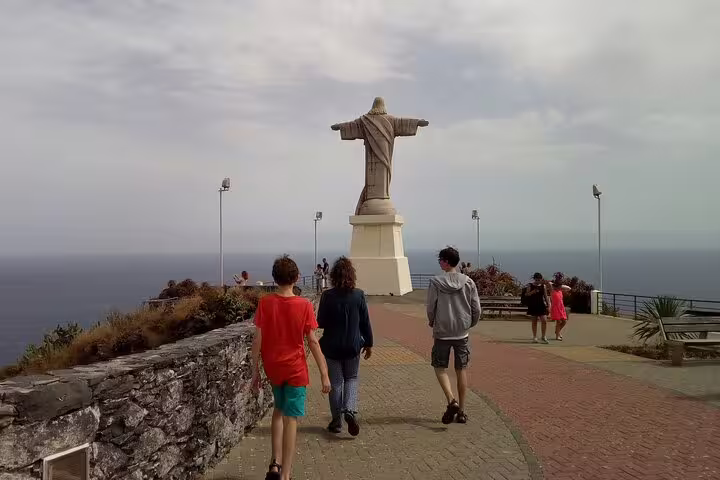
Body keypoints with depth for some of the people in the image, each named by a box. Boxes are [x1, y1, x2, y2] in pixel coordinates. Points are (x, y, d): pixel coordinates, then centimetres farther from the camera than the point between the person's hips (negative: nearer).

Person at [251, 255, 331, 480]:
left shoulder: (265, 303, -8)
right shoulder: (304, 305, -12)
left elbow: (258, 340, -5)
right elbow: (313, 342, -11)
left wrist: (255, 371, 5)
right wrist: (324, 374, -4)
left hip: (273, 367, 3)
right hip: (295, 369, -3)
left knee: (279, 410, 24)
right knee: (290, 419, 4)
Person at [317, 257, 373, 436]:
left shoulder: (327, 296, -12)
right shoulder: (359, 295, -8)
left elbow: (320, 323, -7)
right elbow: (365, 322, -2)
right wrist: (369, 343, 9)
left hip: (332, 346, -1)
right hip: (353, 346, 1)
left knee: (335, 382, 11)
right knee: (351, 379, 19)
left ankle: (337, 422, 18)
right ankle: (350, 410, -5)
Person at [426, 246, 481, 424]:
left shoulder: (435, 282, -10)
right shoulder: (468, 282, -2)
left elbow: (430, 308, -6)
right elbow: (476, 309, 0)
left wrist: (432, 322, 14)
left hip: (442, 332, -3)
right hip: (462, 333, 3)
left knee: (440, 367, 11)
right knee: (461, 370, 11)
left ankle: (451, 400, -9)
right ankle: (461, 410, 15)